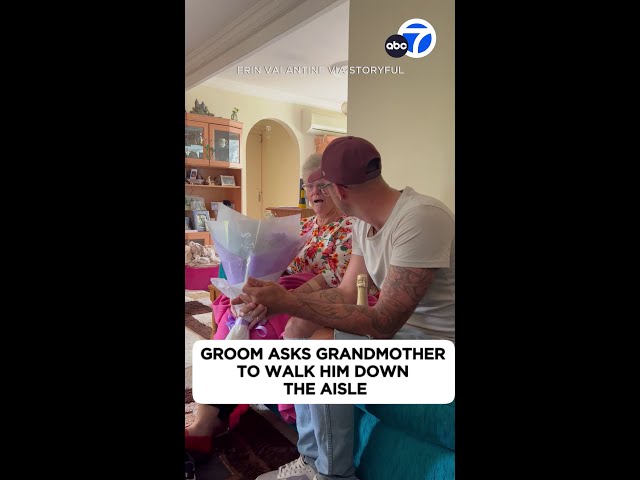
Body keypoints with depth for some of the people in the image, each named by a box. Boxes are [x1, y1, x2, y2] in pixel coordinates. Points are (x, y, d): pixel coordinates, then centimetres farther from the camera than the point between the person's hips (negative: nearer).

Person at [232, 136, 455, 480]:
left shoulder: (420, 219, -27)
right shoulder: (364, 223, 1)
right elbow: (346, 294, 4)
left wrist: (289, 303, -28)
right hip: (397, 322, 9)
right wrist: (277, 301, -7)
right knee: (302, 328, 2)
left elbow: (382, 324, -28)